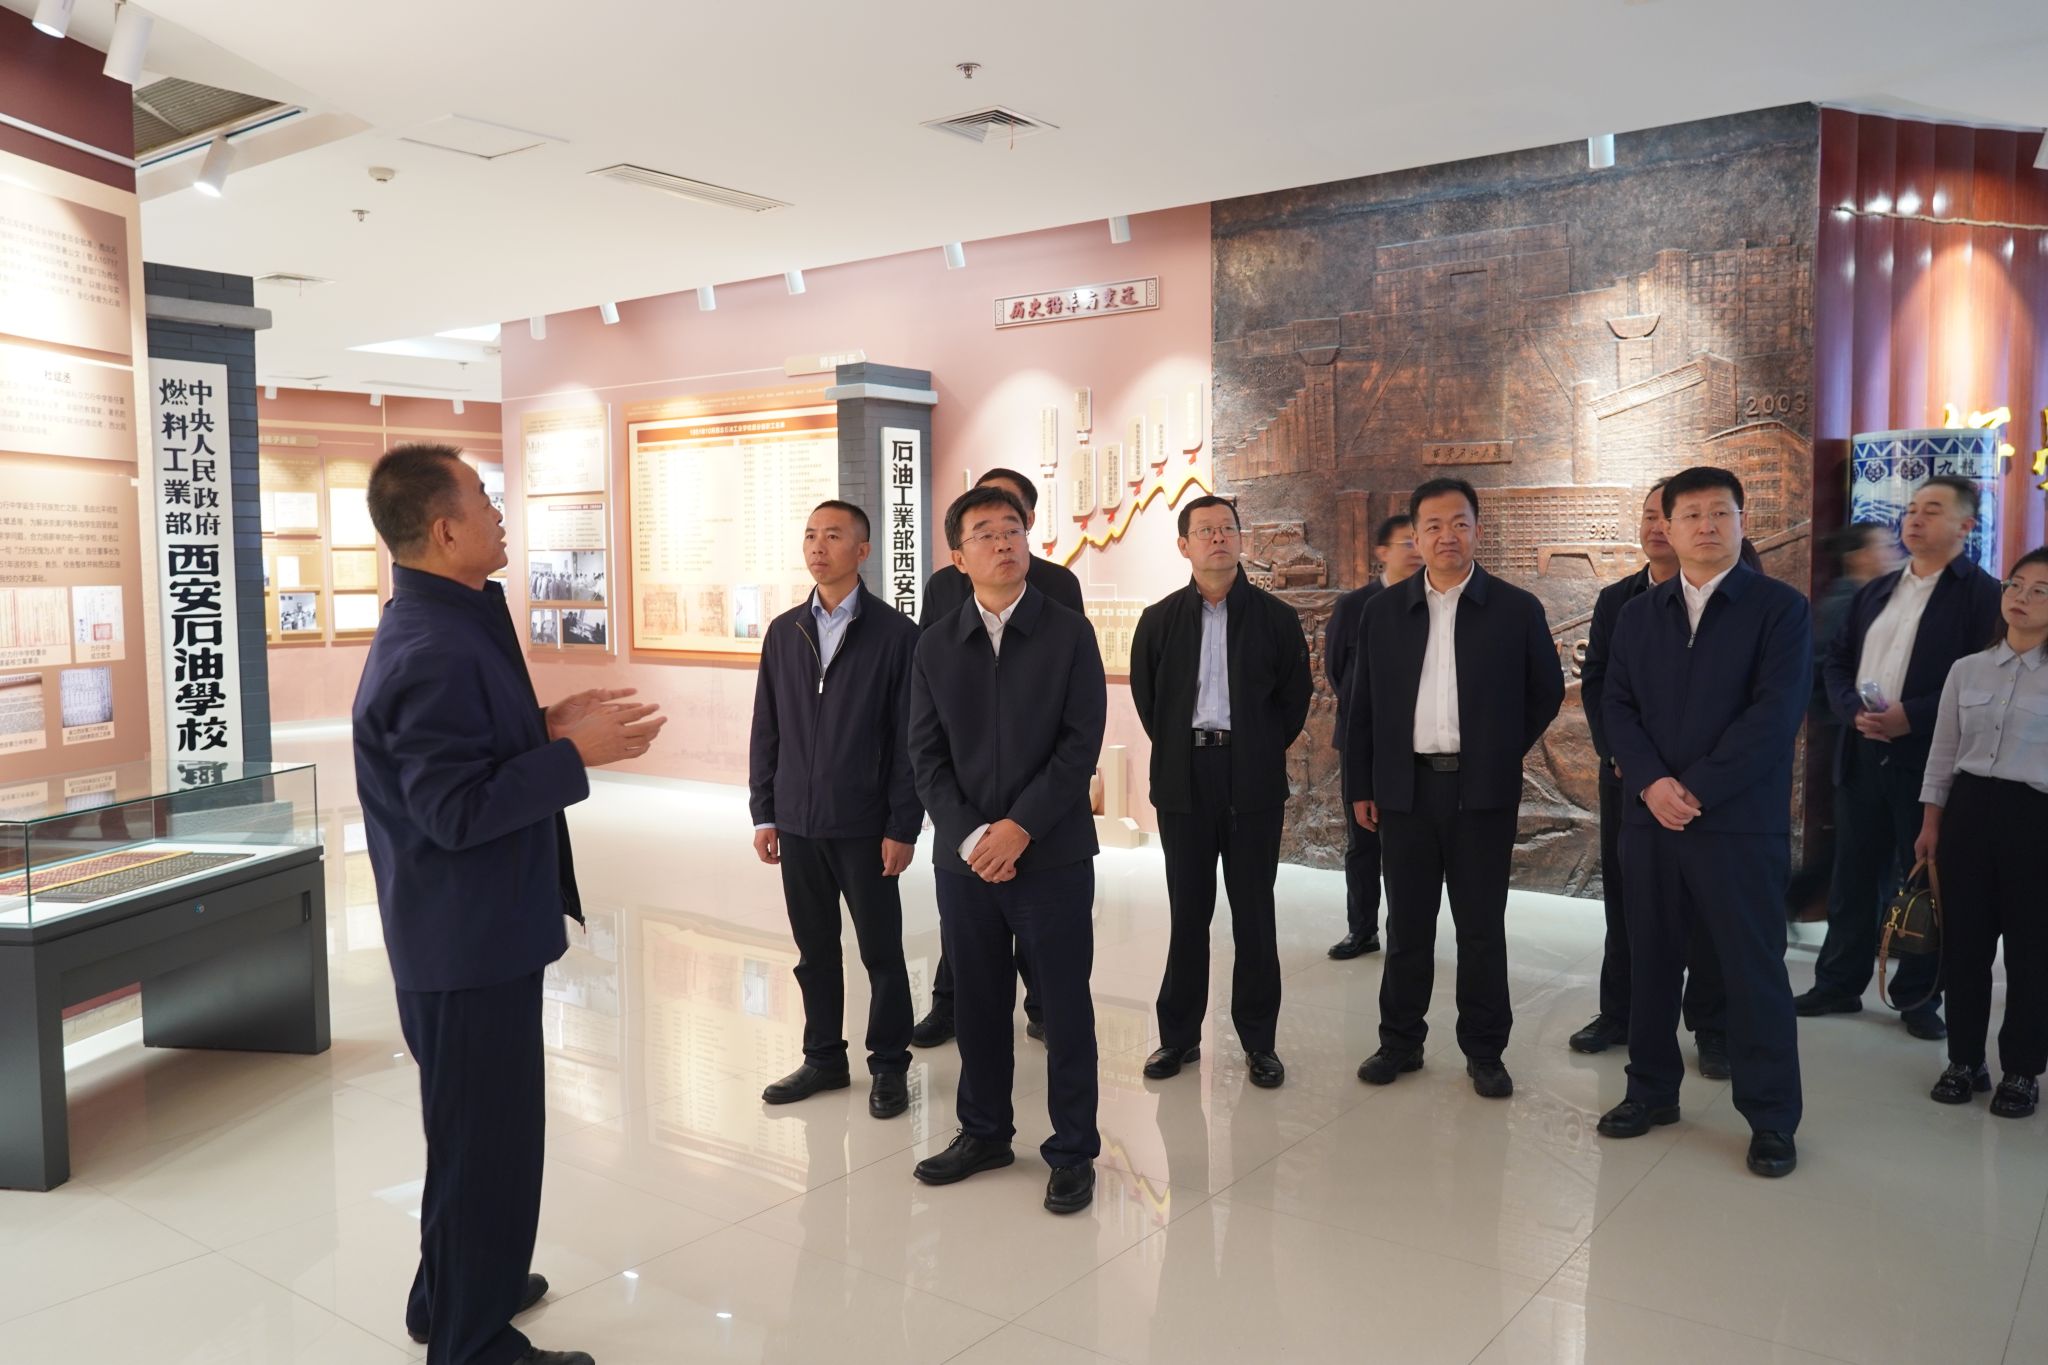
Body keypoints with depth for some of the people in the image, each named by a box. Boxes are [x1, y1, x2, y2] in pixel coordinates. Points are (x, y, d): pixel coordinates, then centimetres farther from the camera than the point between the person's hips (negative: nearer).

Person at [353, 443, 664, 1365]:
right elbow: (455, 810, -27)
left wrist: (543, 726, 5)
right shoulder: (433, 651, -24)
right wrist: (575, 756, -24)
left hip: (472, 933, 11)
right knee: (489, 1141, 3)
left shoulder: (446, 625, 9)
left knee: (477, 1127, 25)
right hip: (469, 943, -11)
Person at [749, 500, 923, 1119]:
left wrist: (903, 828, -10)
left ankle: (889, 1064, 22)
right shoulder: (784, 632, 8)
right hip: (798, 823, 4)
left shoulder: (895, 633, -6)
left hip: (865, 826, -4)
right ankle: (824, 1058, 28)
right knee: (815, 952, 13)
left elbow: (909, 739, -7)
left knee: (881, 952, 7)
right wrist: (764, 814, 6)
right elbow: (767, 730, 10)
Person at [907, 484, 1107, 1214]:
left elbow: (1081, 745, -9)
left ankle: (1073, 1150, 21)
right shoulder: (936, 644, 5)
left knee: (1065, 1005, 6)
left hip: (1053, 853, -2)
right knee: (978, 1002, 13)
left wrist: (1019, 827, -16)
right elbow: (926, 755, 3)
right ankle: (984, 1132, 32)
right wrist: (970, 836, -10)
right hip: (963, 856, 3)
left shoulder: (1070, 633, -2)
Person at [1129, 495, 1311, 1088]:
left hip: (1253, 780, -1)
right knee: (1188, 910, 7)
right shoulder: (1161, 619, 4)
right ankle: (1179, 1034, 18)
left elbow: (1295, 694, 7)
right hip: (1183, 778, 1)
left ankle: (1258, 1039, 16)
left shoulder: (1275, 616, 1)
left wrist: (1262, 750, 6)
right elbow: (1145, 695, 11)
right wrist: (1178, 750, 8)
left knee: (1254, 911, 5)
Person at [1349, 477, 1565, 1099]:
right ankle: (1400, 1041, 22)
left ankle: (1484, 1051, 19)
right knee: (1407, 926, 10)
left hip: (1482, 791, -1)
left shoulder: (1517, 609, 0)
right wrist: (1362, 786, 6)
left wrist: (1504, 752, 4)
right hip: (1406, 787, 1)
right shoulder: (1383, 611, 5)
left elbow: (1547, 693, 9)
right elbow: (1363, 704, 8)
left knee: (1482, 928, 7)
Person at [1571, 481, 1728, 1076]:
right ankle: (1618, 1013, 23)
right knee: (1623, 897, 11)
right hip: (1626, 774, 4)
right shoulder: (1614, 599, 9)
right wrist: (1618, 753, -5)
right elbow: (1594, 684, 7)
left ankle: (1712, 1031, 14)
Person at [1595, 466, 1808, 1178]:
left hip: (1740, 822, -4)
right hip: (1650, 818, 4)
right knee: (1651, 961, 12)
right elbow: (1617, 707, 5)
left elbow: (1775, 713, -11)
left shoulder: (1780, 608, -2)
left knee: (1754, 970, 3)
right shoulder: (1638, 614, 11)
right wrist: (1650, 783, -11)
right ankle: (1652, 1089, 27)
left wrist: (1696, 789, -16)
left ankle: (1771, 1117, 17)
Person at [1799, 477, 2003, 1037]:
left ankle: (1919, 997, 18)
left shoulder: (1982, 594, -5)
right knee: (1854, 876, 12)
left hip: (1931, 760, -5)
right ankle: (1839, 982, 22)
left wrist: (1912, 715, -20)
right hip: (1863, 754, 5)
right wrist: (1854, 710, -7)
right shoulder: (1875, 591, 14)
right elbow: (1836, 661, 12)